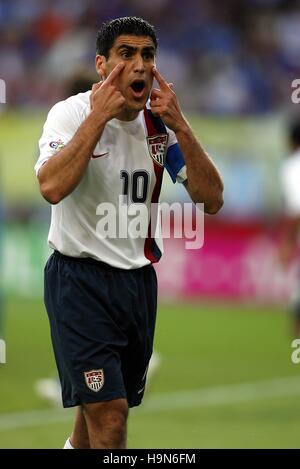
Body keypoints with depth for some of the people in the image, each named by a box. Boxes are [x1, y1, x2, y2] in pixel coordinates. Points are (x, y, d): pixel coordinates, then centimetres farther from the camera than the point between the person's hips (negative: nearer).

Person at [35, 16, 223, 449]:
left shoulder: (160, 126, 3)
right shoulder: (72, 113, -11)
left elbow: (212, 201, -6)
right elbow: (52, 187, -30)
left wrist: (179, 125, -15)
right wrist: (98, 116, -26)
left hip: (138, 279, 5)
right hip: (80, 278, -5)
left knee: (102, 408, 17)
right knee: (110, 413, -14)